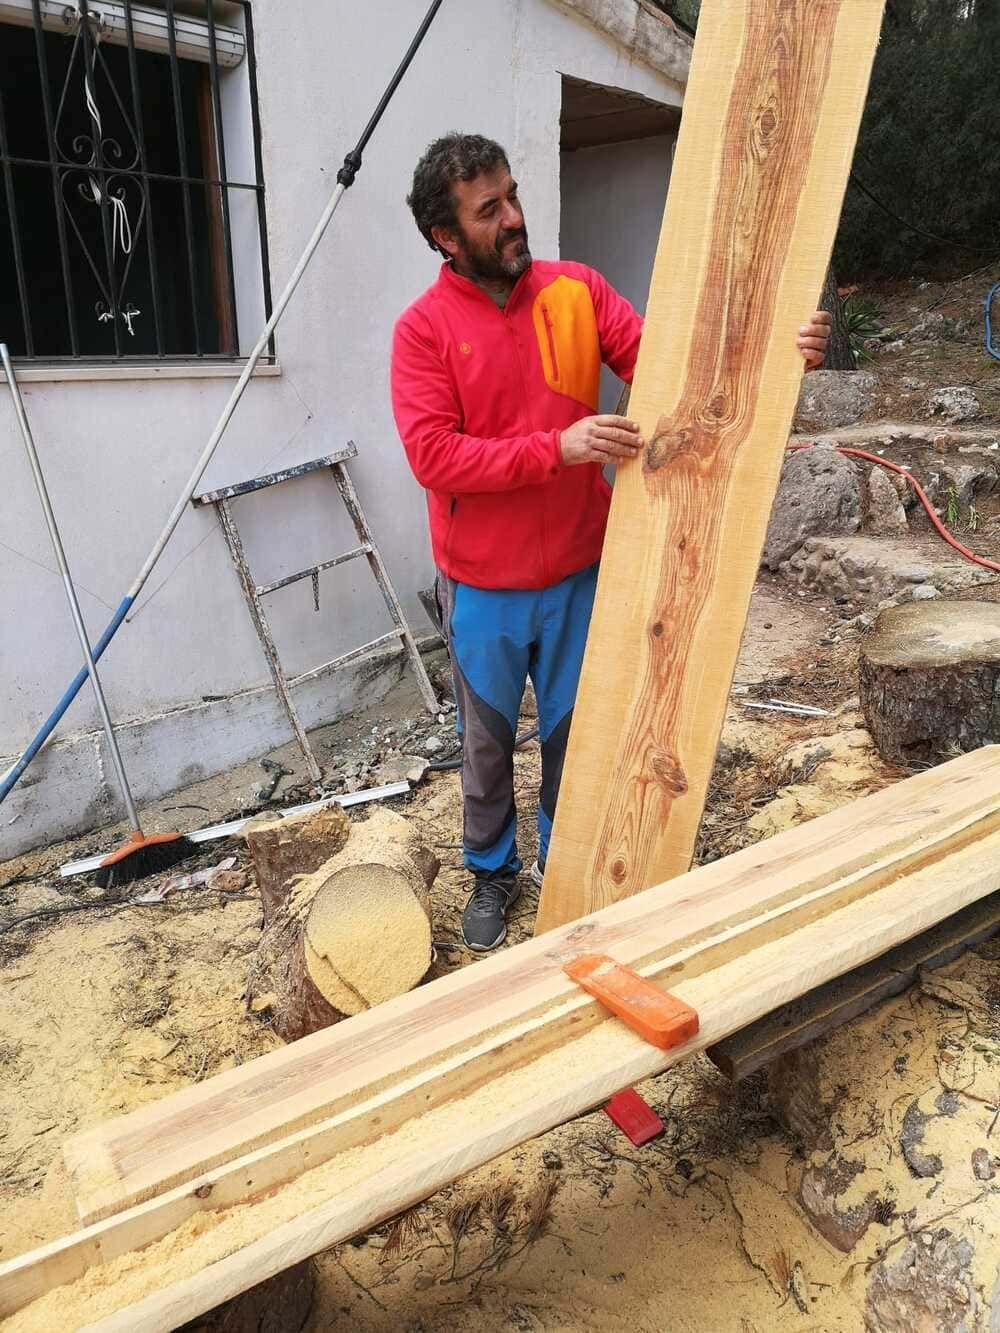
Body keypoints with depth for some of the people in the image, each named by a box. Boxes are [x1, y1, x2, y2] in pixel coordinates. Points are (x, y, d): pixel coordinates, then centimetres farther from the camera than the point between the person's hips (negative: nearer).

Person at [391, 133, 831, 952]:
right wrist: (559, 448, -27)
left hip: (579, 574, 2)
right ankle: (492, 872, 38)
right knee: (488, 740, 15)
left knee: (575, 731, 16)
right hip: (483, 588, -2)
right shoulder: (424, 328, -9)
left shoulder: (577, 291, -1)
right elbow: (432, 454, -19)